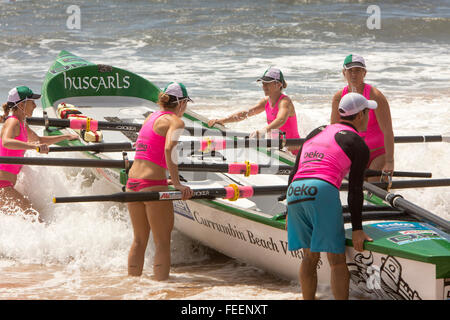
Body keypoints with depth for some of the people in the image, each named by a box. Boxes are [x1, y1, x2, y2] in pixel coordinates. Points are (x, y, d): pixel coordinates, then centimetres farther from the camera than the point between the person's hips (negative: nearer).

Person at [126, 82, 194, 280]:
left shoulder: (151, 117, 18)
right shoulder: (176, 122, -7)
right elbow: (169, 149, -25)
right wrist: (176, 183, -26)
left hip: (132, 182, 8)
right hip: (153, 185, -8)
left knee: (139, 240, 19)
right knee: (162, 243, -1)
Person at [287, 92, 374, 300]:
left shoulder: (316, 133, 27)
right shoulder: (358, 145, 8)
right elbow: (355, 190, 3)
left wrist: (289, 212, 30)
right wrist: (357, 229, 5)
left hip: (295, 191, 6)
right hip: (322, 191, -6)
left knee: (310, 257, 17)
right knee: (337, 260, -2)